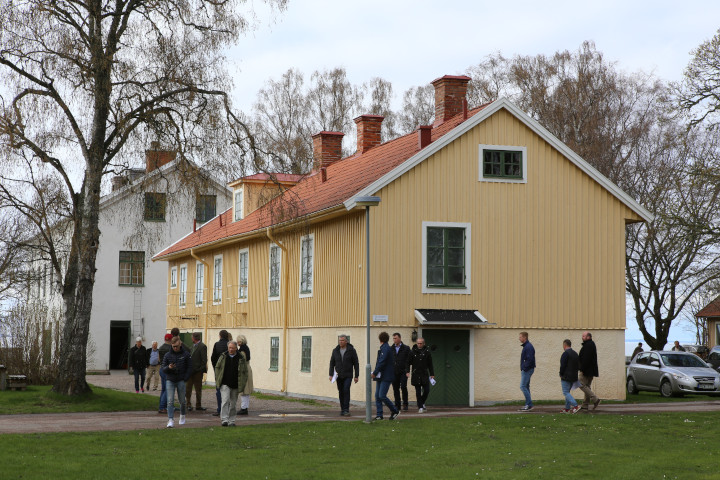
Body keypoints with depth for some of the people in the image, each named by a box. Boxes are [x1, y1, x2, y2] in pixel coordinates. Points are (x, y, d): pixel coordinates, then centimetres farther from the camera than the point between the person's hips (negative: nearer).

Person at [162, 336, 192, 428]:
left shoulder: (186, 354, 0)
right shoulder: (167, 355, 3)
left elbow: (189, 367, 3)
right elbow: (163, 368, 5)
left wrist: (185, 378, -6)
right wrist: (168, 367, -18)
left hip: (181, 381, 0)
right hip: (170, 381, 0)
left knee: (182, 401, 10)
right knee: (170, 401, -9)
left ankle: (182, 416, 34)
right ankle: (171, 420, -12)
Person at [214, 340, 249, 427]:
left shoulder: (241, 358, 0)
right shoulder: (223, 356, 3)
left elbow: (245, 372, 5)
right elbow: (217, 367, 13)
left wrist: (243, 384, 0)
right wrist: (217, 380, 6)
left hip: (235, 385, 1)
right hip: (225, 384, -1)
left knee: (233, 403, 7)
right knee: (225, 401, -14)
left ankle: (231, 420, 17)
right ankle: (224, 420, -15)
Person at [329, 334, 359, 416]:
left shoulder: (351, 350, -3)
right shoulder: (335, 350, 5)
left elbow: (356, 364, -1)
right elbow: (332, 363, 10)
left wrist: (356, 376, -4)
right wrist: (331, 374, 1)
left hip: (348, 376, -3)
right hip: (339, 376, 3)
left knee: (346, 390, -17)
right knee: (341, 392, 6)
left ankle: (346, 410, -15)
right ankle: (342, 409, 15)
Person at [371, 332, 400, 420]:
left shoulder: (386, 349, -14)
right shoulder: (382, 349, 16)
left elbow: (382, 362, -20)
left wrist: (374, 373, -17)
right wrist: (375, 373, 12)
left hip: (386, 377, -9)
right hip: (381, 377, 9)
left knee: (382, 396, -11)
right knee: (377, 396, 5)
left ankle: (395, 411, 4)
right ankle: (379, 415, 7)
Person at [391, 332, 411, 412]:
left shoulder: (406, 348, 2)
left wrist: (407, 371, -10)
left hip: (403, 372, -3)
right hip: (394, 372, 3)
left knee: (403, 387, -13)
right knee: (395, 389, 4)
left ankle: (405, 404, -1)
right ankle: (397, 405, 11)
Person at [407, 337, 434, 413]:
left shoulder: (427, 352, 4)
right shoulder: (412, 352, 0)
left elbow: (430, 364, 9)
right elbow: (408, 362, 3)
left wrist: (432, 374, 8)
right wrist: (408, 371, -10)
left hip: (425, 374, 1)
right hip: (416, 375, -1)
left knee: (426, 390, -2)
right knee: (418, 392, 0)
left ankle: (422, 403, 23)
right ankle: (420, 407, 6)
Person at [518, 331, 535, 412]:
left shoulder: (528, 347, -16)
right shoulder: (525, 346, 16)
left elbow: (530, 359, -24)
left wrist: (524, 368, -21)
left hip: (527, 370, -11)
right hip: (525, 370, 11)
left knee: (523, 386, -11)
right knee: (526, 387, 12)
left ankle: (529, 404, -10)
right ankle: (527, 405, 14)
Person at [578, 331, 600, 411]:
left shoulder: (588, 345, -16)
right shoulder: (591, 344, 18)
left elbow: (586, 359, -24)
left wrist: (582, 369, -23)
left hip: (587, 370, -11)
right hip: (591, 371, 11)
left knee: (581, 385, -8)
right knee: (587, 386, 12)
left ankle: (595, 399, -13)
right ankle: (585, 405, 14)